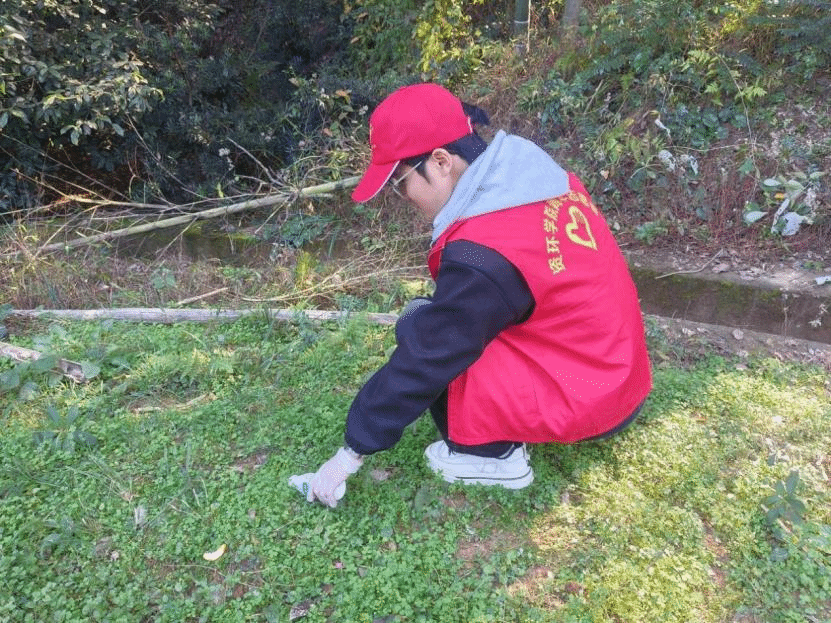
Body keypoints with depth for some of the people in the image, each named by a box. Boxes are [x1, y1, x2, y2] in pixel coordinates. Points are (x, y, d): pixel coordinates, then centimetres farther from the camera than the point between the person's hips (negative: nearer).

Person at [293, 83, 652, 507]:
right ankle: (506, 427, 16)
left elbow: (422, 362, -19)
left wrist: (351, 452, -7)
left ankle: (494, 456, 5)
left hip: (582, 402, -8)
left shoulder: (481, 257, -28)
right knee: (436, 322, 12)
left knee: (420, 329, -9)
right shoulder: (534, 174, -3)